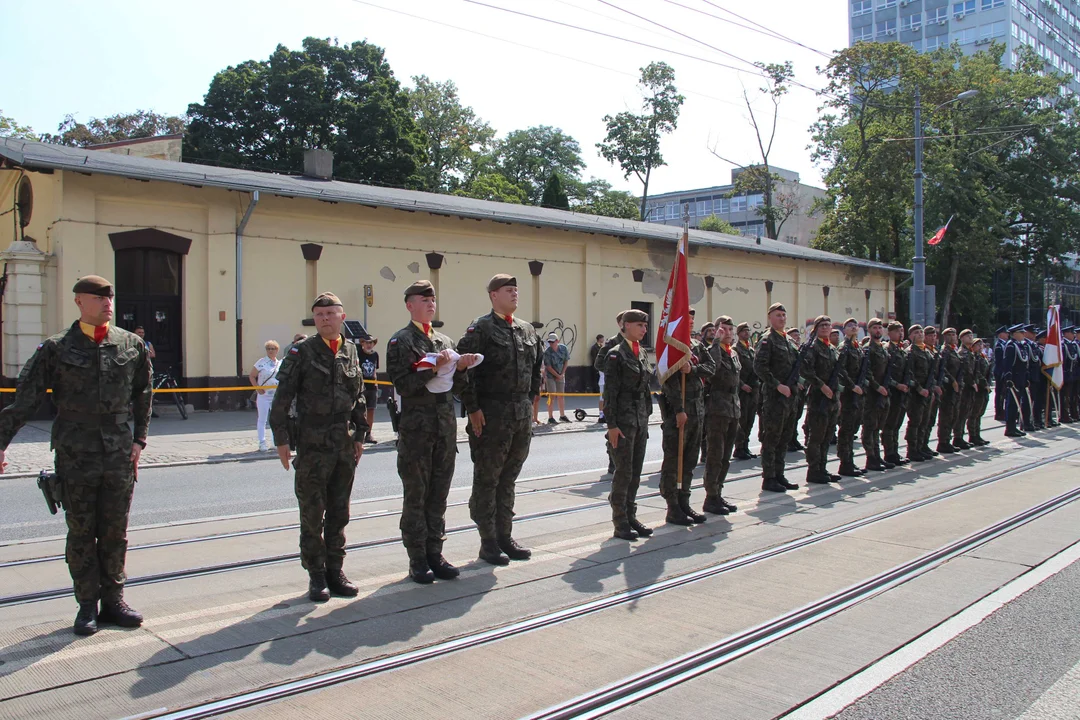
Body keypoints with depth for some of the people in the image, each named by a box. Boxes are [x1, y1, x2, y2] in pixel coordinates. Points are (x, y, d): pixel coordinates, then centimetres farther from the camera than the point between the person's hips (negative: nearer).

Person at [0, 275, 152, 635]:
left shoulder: (131, 345, 5)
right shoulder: (57, 349, -2)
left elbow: (143, 396, 14)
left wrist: (138, 440, 9)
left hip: (120, 456, 2)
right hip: (75, 457, -2)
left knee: (115, 533, 9)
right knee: (81, 534, 6)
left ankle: (113, 600, 21)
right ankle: (87, 605, 18)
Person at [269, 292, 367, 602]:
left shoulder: (351, 351, 9)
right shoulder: (302, 351, -4)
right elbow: (282, 397, -4)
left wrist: (360, 435, 12)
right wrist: (281, 439, -8)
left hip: (345, 445, 4)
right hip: (312, 445, -4)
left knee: (339, 512, 11)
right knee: (312, 513, 3)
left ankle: (335, 570, 21)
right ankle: (316, 575, 14)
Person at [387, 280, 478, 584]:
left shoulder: (445, 341, 15)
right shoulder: (400, 341, -3)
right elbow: (402, 385, -13)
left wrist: (461, 368, -4)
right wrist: (433, 368, -20)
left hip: (446, 425, 6)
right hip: (416, 427, -5)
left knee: (439, 494, 10)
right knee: (416, 496, 3)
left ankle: (435, 554, 19)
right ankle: (417, 560, 11)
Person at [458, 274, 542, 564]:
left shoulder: (527, 329, 13)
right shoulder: (480, 328, -8)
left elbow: (536, 366, 23)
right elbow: (465, 368, -14)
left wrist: (530, 397, 14)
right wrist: (472, 408, -16)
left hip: (521, 413, 7)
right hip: (491, 414, -7)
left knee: (508, 478, 14)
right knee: (487, 479, 3)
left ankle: (505, 536, 25)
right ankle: (488, 542, 12)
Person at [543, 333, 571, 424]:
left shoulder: (564, 348, -6)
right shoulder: (547, 352, -19)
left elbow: (566, 361, 1)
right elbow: (548, 367, -16)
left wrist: (562, 374, -5)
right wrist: (558, 376, -13)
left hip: (561, 375, 5)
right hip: (550, 376, -5)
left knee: (561, 395, 11)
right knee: (551, 396, -7)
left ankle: (562, 416, 22)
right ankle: (550, 418, -3)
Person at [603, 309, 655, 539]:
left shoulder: (643, 353, 13)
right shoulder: (616, 354, -10)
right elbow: (610, 392, -13)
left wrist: (646, 416, 15)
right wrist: (612, 425, -16)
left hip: (641, 417, 7)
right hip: (624, 418, -7)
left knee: (636, 472, 11)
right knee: (624, 471, -3)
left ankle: (631, 518, 20)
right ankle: (620, 523, 6)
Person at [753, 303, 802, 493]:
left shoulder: (789, 341, 17)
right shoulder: (767, 340, -9)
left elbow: (796, 364, 26)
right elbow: (759, 367, -19)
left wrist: (797, 382, 8)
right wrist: (778, 385, -21)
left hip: (789, 395, 9)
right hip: (774, 396, -8)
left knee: (784, 438, 13)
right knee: (771, 438, -4)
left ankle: (779, 476, 21)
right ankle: (768, 479, 2)